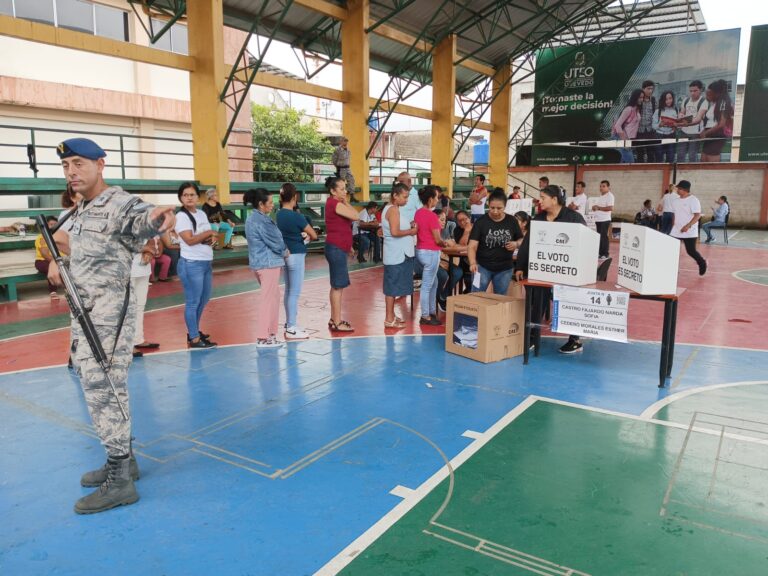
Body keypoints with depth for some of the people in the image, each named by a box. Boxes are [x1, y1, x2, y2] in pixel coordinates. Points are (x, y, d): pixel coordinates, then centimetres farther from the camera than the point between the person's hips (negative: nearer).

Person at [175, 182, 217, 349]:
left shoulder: (202, 214, 12)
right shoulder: (181, 216, -10)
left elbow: (211, 235, 15)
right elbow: (190, 240, -19)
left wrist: (212, 239, -7)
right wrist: (208, 234, -9)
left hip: (207, 262, 8)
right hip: (191, 264, -8)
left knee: (203, 300, 17)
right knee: (193, 302, -2)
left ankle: (194, 331, 31)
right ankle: (194, 338, 5)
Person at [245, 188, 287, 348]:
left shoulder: (253, 217, 14)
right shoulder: (261, 220, -18)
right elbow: (274, 242, -14)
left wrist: (282, 251, 7)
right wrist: (285, 252, 5)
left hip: (261, 262, 10)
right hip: (268, 263, -10)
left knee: (272, 297, 16)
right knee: (268, 299, -5)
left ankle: (269, 333, 22)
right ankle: (263, 338, -1)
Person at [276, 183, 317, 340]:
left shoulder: (279, 215, 4)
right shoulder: (296, 216, -17)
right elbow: (314, 235, -11)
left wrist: (301, 236, 3)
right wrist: (307, 238, 9)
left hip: (286, 254, 8)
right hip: (296, 255, -8)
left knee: (288, 291, 15)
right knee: (294, 292, -3)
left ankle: (290, 324, 24)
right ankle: (292, 329, 1)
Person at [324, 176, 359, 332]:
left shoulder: (335, 203, 16)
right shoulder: (335, 204, -14)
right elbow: (356, 216, -21)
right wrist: (346, 202, -10)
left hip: (338, 248, 11)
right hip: (336, 249, -11)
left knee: (337, 286, 15)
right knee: (338, 286, -7)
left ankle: (334, 319, 23)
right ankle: (337, 323, -2)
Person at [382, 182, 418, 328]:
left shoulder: (390, 208, 15)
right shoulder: (393, 209, -16)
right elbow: (395, 232, -25)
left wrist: (408, 225, 5)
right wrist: (411, 231, -13)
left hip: (398, 254, 10)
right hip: (396, 255, -10)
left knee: (393, 286, 14)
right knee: (392, 286, -5)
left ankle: (391, 315, 22)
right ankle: (389, 319, 1)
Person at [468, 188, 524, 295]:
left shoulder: (512, 221, 0)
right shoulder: (481, 222, -9)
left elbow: (521, 240, 11)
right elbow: (472, 246, -15)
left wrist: (516, 244, -13)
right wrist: (472, 263, -32)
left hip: (505, 268, 3)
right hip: (483, 266, -2)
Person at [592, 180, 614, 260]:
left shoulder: (609, 196, -10)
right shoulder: (601, 196, 17)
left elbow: (610, 208, -20)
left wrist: (599, 208, -17)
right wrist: (595, 207, 5)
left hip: (605, 220, -9)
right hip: (598, 219, 9)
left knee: (604, 236, -6)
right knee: (599, 236, 10)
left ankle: (605, 254, -2)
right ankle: (600, 253, 16)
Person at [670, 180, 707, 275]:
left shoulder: (693, 200, -12)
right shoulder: (677, 201, 10)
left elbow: (698, 215, -20)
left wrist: (688, 226, -30)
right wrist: (673, 225, 16)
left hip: (689, 232, -6)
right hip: (676, 231, 6)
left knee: (691, 251, -1)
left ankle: (702, 263, 28)